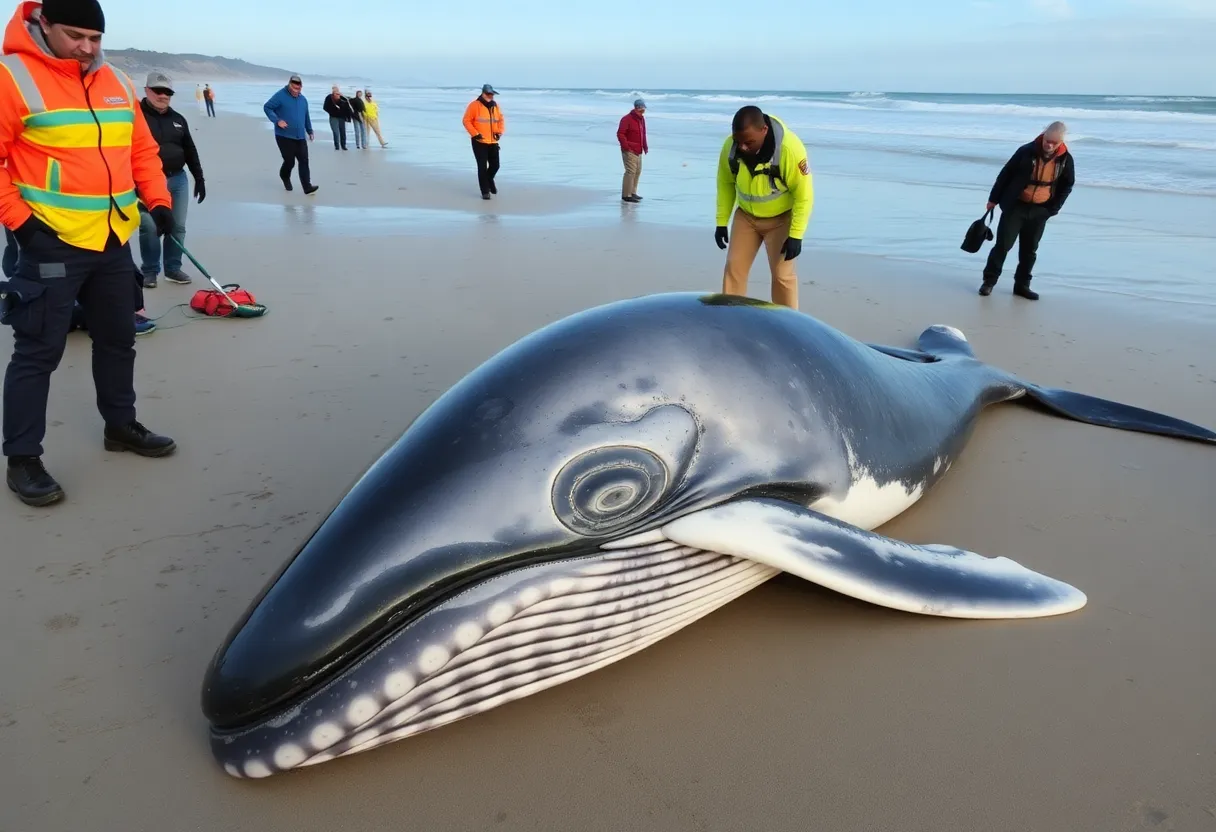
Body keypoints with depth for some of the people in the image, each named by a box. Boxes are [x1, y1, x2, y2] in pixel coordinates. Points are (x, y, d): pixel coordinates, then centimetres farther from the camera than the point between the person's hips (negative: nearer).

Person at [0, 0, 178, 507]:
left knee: (118, 338, 17)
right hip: (51, 242, -6)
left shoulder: (116, 83, 11)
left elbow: (142, 148, 17)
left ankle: (120, 426, 34)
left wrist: (158, 201, 5)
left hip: (113, 241, 7)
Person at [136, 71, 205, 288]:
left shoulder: (178, 119, 12)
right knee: (150, 227, -6)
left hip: (178, 179, 5)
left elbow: (190, 150, 19)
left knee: (178, 227, 8)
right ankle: (150, 271, 8)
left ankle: (173, 269, 20)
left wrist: (199, 178, 16)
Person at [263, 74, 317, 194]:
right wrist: (277, 120, -19)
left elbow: (306, 117, 23)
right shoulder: (280, 96, -9)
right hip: (284, 137, -5)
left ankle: (307, 187, -6)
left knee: (304, 161, -4)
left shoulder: (303, 99, 11)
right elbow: (267, 107, -7)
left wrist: (310, 131, 25)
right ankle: (285, 177, 28)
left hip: (300, 137, 5)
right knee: (290, 161, -4)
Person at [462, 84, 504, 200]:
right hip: (479, 142, -5)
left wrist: (499, 132, 0)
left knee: (495, 165, 11)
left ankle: (489, 180, 41)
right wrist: (475, 134, -15)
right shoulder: (474, 105, -8)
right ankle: (485, 191, 3)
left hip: (493, 142, 5)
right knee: (482, 167, -4)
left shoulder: (496, 106, 9)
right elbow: (466, 121, -8)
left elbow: (501, 120, 17)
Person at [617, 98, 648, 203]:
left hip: (638, 151, 9)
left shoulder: (641, 119, 14)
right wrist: (626, 147, -21)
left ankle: (632, 192, 24)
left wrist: (645, 146, 16)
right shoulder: (627, 119, -13)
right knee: (631, 171, -14)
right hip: (629, 151, -9)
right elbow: (620, 134, -18)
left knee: (637, 171, 14)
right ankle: (626, 195, -13)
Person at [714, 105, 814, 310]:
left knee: (782, 275, -3)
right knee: (733, 268, 2)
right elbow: (725, 184, -1)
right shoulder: (730, 146, -19)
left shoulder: (790, 148, -31)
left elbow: (804, 194, -22)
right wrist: (721, 222, 0)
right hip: (746, 216, 4)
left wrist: (795, 235, -23)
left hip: (781, 218, -4)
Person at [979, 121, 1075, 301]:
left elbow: (1067, 185, 8)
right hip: (1014, 206, -3)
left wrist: (1053, 208, 0)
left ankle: (1022, 284, 17)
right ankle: (989, 280, 6)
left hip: (1040, 211, 3)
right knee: (1003, 244, -4)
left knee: (1030, 250, 8)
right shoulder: (1027, 151, -12)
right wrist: (994, 199, -2)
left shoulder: (1066, 159, -4)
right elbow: (1006, 173, -4)